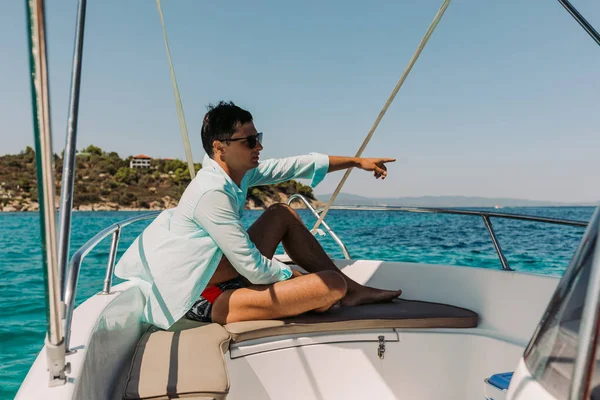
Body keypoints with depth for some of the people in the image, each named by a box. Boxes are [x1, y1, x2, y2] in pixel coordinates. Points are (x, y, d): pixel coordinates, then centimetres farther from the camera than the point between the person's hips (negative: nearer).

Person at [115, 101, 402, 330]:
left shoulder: (238, 172, 0)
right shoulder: (213, 193, -25)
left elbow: (297, 165, 7)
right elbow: (255, 269, -24)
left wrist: (357, 161, 13)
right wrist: (299, 278, -7)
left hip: (225, 276, 10)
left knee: (282, 213, 12)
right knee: (331, 285, -21)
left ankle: (353, 289, 15)